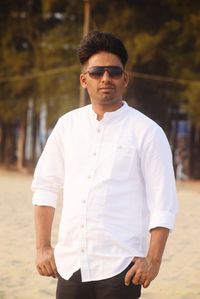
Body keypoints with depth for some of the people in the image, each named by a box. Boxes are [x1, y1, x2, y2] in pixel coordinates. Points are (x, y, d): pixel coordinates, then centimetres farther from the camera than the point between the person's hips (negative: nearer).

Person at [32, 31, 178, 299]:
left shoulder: (146, 132, -2)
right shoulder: (68, 125, 10)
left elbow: (164, 204, -4)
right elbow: (45, 186, 14)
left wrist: (153, 259, -12)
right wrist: (43, 247, 8)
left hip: (119, 268, -4)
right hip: (70, 264, 4)